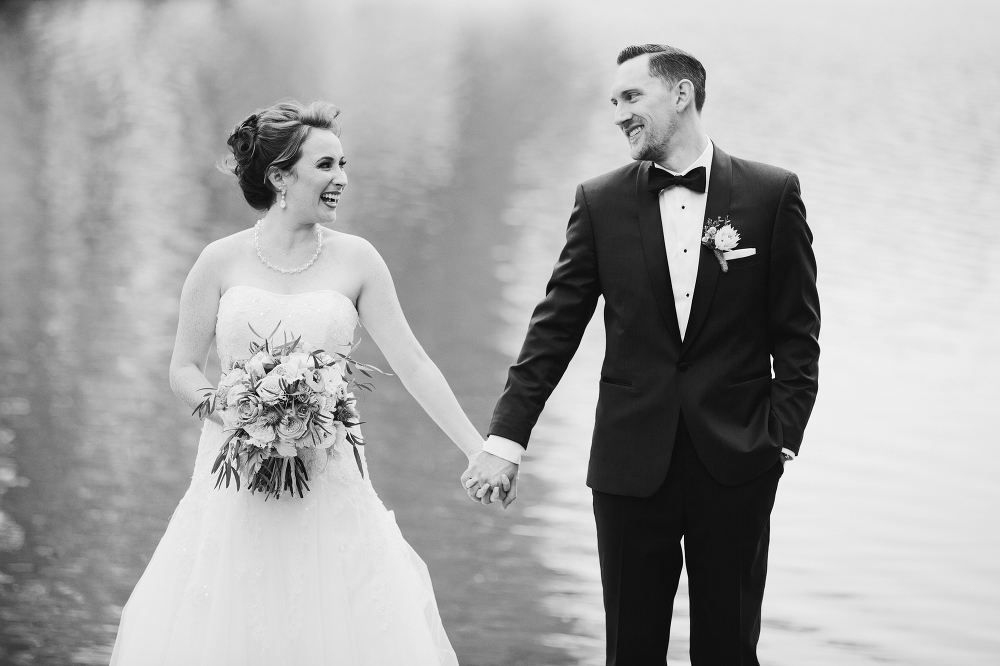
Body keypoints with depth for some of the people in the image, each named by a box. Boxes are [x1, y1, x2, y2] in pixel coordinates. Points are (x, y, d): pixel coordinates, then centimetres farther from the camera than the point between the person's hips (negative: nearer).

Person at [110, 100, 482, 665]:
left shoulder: (355, 260, 1)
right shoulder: (223, 261, 0)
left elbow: (412, 364, 1)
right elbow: (184, 369, 7)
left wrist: (480, 451, -4)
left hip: (329, 485, 0)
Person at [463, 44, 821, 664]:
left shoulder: (772, 194, 0)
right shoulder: (601, 202, 3)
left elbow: (796, 334, 2)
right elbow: (555, 328, 2)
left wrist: (782, 440, -5)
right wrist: (506, 438, -4)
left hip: (736, 465, -1)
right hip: (632, 465, 1)